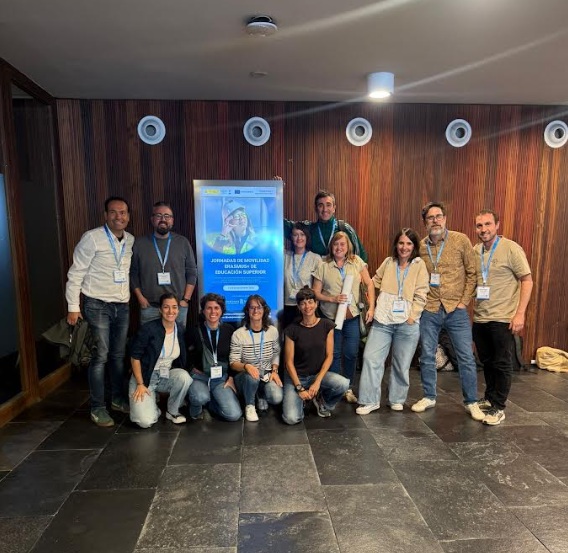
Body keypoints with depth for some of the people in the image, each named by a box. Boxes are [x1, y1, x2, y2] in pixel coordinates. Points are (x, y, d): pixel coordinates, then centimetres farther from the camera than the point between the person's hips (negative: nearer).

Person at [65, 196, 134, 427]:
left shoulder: (131, 240, 5)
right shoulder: (92, 238, -11)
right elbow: (75, 274, -9)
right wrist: (73, 307, -10)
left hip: (122, 305, 5)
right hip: (98, 305, -5)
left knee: (119, 354, 13)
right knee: (100, 355, -3)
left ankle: (118, 398, 28)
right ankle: (98, 408, 9)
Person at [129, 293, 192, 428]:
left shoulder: (181, 329, -3)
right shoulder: (148, 329, -16)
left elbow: (183, 358, 10)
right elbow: (135, 357, -12)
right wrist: (140, 384, -14)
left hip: (167, 375, 4)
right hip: (145, 376, -4)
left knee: (184, 377, -31)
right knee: (145, 422, -22)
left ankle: (172, 411, -4)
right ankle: (152, 405, 15)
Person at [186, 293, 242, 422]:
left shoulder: (229, 330, 0)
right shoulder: (195, 331, -1)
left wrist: (231, 377, 0)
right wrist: (194, 369, -4)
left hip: (221, 378, 1)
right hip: (200, 377, -1)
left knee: (234, 415, -17)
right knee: (201, 397, -36)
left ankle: (211, 402, 14)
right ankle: (196, 410, 3)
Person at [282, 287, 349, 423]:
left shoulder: (327, 325, -5)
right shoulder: (292, 330, -10)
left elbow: (329, 356, -4)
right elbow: (289, 362, -7)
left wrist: (318, 381, -14)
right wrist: (299, 388, -14)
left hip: (319, 373, 2)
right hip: (296, 376, -2)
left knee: (343, 384, -29)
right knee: (291, 419, -21)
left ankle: (323, 402, 6)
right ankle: (300, 400, 15)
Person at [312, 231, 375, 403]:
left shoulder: (357, 262, 2)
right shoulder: (323, 267, -2)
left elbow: (369, 284, 2)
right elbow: (316, 293, -1)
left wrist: (371, 307, -7)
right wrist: (333, 299, -16)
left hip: (352, 316, 1)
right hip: (331, 316, -1)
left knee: (351, 353, 4)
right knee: (334, 354, 8)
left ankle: (348, 389, 23)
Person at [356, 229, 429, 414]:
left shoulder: (419, 265, 0)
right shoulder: (388, 262, 8)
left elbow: (420, 295, -5)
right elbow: (375, 282, 21)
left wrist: (412, 316, -11)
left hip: (407, 324, -2)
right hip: (383, 321, 2)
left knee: (401, 364, 9)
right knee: (371, 358, -3)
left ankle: (397, 400, 28)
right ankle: (370, 401, 8)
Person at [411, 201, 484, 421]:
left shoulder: (461, 240, -4)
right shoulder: (420, 246, 3)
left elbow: (472, 273, -2)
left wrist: (464, 302, -7)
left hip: (456, 310, -2)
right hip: (429, 310, 2)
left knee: (466, 358, 4)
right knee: (427, 356, 10)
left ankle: (471, 402, 21)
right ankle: (429, 397, 27)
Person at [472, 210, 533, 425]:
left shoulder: (511, 248, -9)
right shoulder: (474, 251, 6)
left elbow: (527, 280, -8)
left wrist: (520, 313, -14)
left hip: (502, 319, -5)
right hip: (479, 318, 5)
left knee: (502, 364, 4)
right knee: (486, 361, 17)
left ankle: (498, 408, 14)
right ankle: (490, 399, 33)